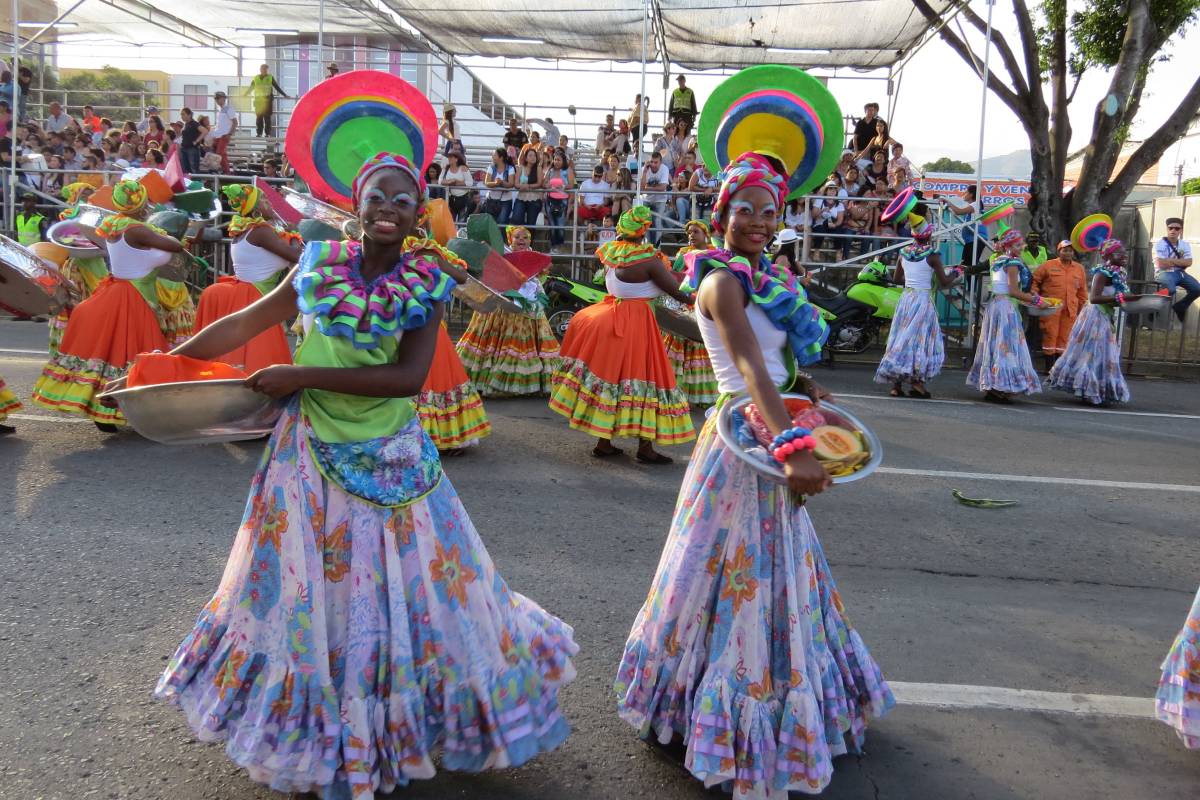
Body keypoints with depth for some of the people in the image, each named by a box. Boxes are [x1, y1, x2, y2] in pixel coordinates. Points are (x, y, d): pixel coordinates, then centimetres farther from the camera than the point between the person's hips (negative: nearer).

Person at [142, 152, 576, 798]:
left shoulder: (427, 281, -9)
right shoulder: (320, 262, -4)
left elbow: (409, 376, -19)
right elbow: (247, 322, 5)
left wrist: (304, 375, -21)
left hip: (391, 464, -1)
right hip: (312, 455, 1)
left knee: (407, 589, 9)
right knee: (306, 593, 14)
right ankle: (311, 726, 37)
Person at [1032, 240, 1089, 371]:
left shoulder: (1079, 268, 10)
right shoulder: (1048, 266, -1)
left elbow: (1082, 290, 15)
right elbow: (1034, 280, 5)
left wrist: (1082, 308, 14)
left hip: (1070, 310, 4)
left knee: (1064, 337, 5)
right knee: (1050, 336, -4)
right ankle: (1049, 367, 1)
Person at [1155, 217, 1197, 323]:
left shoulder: (1185, 245, 9)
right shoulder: (1160, 244, -7)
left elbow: (1188, 263, -4)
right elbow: (1162, 264, -17)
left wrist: (1171, 260, -13)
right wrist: (1180, 262, -4)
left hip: (1179, 273, 6)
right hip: (1164, 273, -6)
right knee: (1170, 289, -35)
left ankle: (1180, 307, 13)